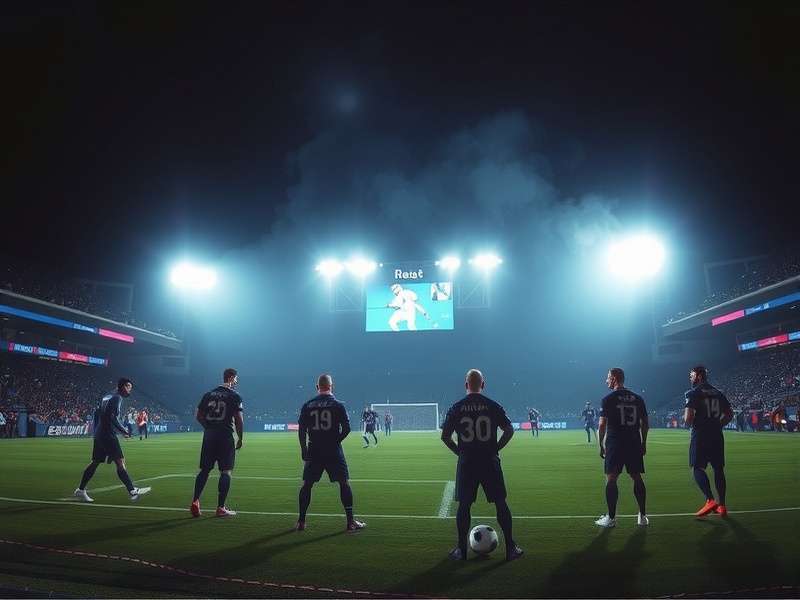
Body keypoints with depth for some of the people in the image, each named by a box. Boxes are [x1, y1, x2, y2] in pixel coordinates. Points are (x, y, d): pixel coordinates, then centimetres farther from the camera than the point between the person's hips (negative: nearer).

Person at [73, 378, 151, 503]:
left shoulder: (107, 396, 19)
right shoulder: (117, 398, -10)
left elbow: (96, 412, 23)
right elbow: (112, 416, -20)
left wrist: (96, 430, 26)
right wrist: (123, 431, -15)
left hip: (99, 434, 10)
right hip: (108, 435, -10)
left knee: (95, 462, 16)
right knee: (120, 462, -12)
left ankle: (80, 490, 23)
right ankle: (132, 491, -16)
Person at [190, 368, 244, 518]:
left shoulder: (208, 394, 11)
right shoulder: (234, 396, -5)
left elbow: (198, 415, 10)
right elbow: (238, 420, -10)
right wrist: (240, 439, 0)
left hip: (209, 436, 5)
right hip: (225, 436, -5)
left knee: (204, 470, 14)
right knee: (226, 472, 1)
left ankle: (195, 502, 7)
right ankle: (221, 508, 1)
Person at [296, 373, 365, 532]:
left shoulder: (307, 406, 4)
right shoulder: (337, 405, -3)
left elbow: (301, 430, 2)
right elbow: (346, 428, -6)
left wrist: (304, 450, 8)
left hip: (313, 452, 2)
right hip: (334, 451, -2)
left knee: (307, 484, 12)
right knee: (344, 483, 5)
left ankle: (301, 522, 13)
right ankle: (351, 521, 4)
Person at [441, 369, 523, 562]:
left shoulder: (456, 408, -1)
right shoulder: (493, 406, -2)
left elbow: (445, 436, -2)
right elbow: (509, 430, -6)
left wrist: (459, 451, 8)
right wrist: (496, 448, 3)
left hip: (466, 463, 1)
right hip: (490, 461, 0)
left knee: (464, 505, 9)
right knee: (500, 503, 8)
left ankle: (461, 549, 13)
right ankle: (510, 547, 12)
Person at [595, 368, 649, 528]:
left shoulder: (608, 399, -6)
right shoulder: (637, 399, 8)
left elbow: (602, 425, -8)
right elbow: (645, 424, 10)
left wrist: (601, 446, 0)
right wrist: (643, 443, 18)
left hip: (614, 444, -4)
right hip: (634, 444, 5)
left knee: (611, 479, 0)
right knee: (637, 478, 11)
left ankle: (611, 518, 2)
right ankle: (642, 516, 14)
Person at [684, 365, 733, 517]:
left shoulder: (693, 393, -8)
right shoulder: (718, 393, 12)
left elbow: (688, 418, -16)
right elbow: (729, 414, 14)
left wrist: (691, 423, 6)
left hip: (700, 435, -6)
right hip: (717, 435, 6)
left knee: (697, 468, 0)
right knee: (718, 469, 10)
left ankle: (710, 500, -14)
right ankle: (721, 505, 14)